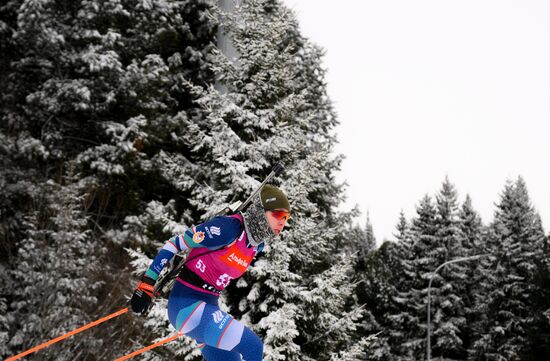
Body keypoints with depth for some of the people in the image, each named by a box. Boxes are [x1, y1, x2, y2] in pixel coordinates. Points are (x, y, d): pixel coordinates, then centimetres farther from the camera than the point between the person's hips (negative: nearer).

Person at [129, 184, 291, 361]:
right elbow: (175, 243, -15)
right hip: (186, 304, -9)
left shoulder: (257, 245, 6)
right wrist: (146, 285, -15)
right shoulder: (228, 227, -20)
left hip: (209, 306, 9)